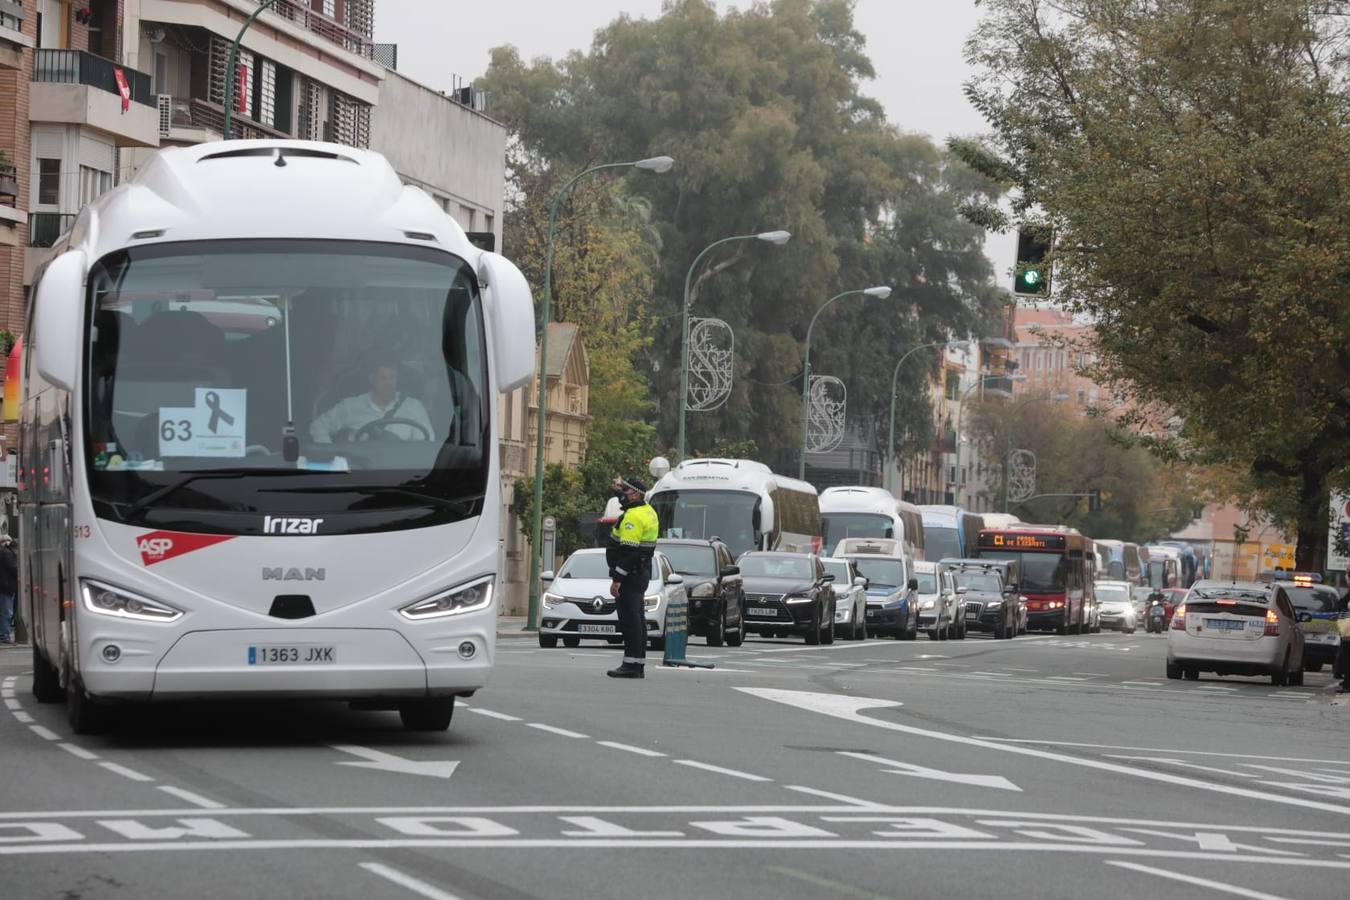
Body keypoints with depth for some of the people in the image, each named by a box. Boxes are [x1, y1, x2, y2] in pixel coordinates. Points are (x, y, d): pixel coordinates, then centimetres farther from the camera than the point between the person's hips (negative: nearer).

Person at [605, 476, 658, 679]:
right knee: (637, 620, 12)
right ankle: (639, 665, 16)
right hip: (641, 573, 10)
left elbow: (628, 551, -24)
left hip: (630, 575, -10)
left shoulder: (633, 517, -18)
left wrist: (617, 579, -23)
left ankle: (631, 665, -12)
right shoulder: (647, 511, 12)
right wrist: (618, 489, 25)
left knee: (629, 619, -10)